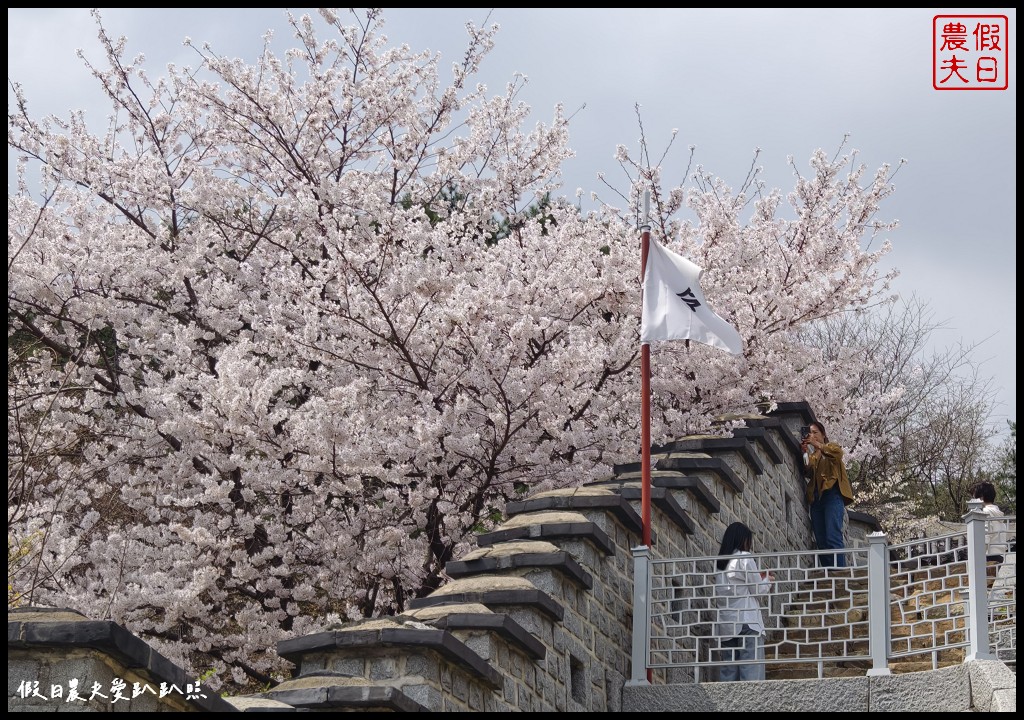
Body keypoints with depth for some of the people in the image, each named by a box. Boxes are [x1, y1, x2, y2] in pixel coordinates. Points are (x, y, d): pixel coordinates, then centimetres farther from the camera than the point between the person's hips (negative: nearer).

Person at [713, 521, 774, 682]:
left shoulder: (720, 562, 10)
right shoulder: (745, 559, -8)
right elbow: (757, 590, -3)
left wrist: (759, 578, 19)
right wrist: (767, 579, 18)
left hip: (725, 622, 6)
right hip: (746, 620, -6)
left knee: (728, 669, 7)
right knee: (752, 668, -8)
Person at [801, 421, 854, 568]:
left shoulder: (831, 448, 13)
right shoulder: (811, 456, 25)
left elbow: (838, 452, -11)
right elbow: (809, 474, 7)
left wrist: (817, 445, -14)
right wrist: (806, 453, -4)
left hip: (832, 494, -6)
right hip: (816, 498, 6)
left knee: (833, 538, -17)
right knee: (821, 541, -2)